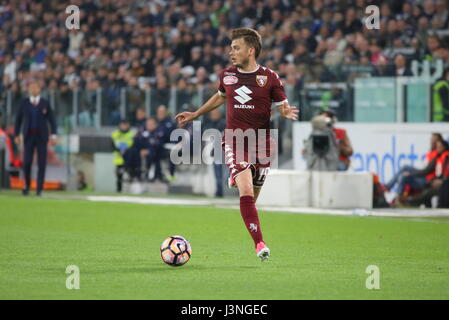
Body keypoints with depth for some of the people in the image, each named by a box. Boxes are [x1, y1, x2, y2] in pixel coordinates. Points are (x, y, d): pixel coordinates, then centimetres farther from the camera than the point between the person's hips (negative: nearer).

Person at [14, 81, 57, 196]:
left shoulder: (45, 103, 1)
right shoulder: (24, 103, 3)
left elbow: (51, 119, 1)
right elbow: (18, 119, 8)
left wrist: (53, 134, -10)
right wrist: (16, 135, 3)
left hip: (42, 136, 0)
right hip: (28, 136, 0)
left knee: (42, 163, -4)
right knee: (27, 162, -6)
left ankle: (39, 189, 0)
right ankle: (27, 185, 16)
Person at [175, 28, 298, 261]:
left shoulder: (269, 78, -2)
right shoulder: (227, 75, 6)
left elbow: (283, 106, 3)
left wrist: (287, 112, -21)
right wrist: (195, 114, 32)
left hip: (262, 144, 0)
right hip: (235, 142, 0)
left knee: (252, 198, 7)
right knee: (246, 192, -19)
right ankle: (259, 244, -21)